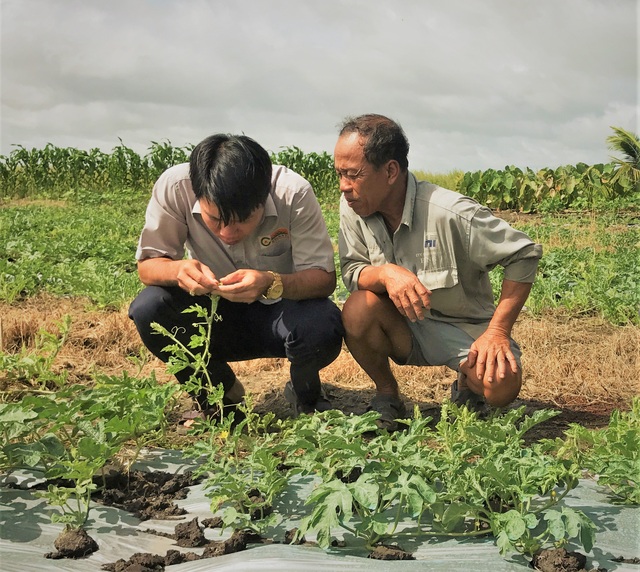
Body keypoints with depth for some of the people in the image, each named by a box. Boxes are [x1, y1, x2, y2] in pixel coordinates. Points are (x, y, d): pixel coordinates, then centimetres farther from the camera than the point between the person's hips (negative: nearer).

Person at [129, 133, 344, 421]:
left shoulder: (294, 194, -26)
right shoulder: (174, 186, -23)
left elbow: (324, 278, -23)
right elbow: (147, 265, -14)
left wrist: (272, 283, -43)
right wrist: (178, 270, -38)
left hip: (282, 311, -1)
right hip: (215, 315, 2)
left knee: (321, 326, -34)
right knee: (147, 308, -26)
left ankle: (306, 394, 5)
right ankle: (221, 394, 2)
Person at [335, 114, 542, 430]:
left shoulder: (450, 212, -25)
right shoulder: (352, 206, -11)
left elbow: (524, 254, -17)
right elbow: (351, 272, -8)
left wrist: (497, 331, -21)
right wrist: (386, 274, -32)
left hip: (464, 328, -3)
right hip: (404, 328, 3)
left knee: (501, 385, -30)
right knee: (358, 309, -28)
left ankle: (466, 383, 10)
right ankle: (387, 396, 0)